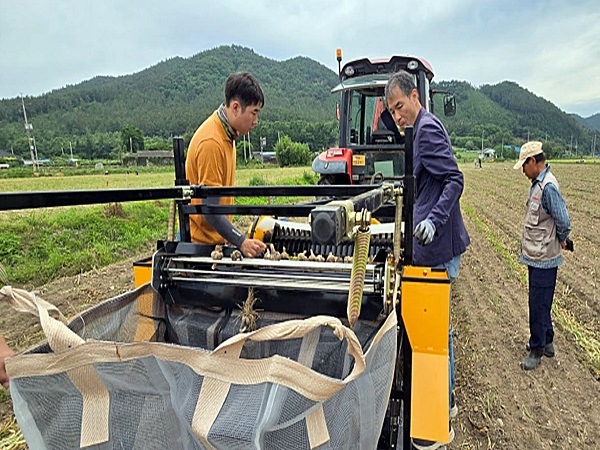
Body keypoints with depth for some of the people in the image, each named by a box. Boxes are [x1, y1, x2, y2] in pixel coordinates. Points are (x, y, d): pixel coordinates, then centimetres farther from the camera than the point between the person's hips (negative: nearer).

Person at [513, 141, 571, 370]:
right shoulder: (539, 183, 10)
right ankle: (547, 342, 36)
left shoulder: (548, 186, -20)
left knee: (538, 305, 1)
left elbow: (563, 222, -21)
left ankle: (537, 350, 16)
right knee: (540, 302, 20)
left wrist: (561, 240, -4)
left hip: (543, 259, -10)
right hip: (537, 256, 10)